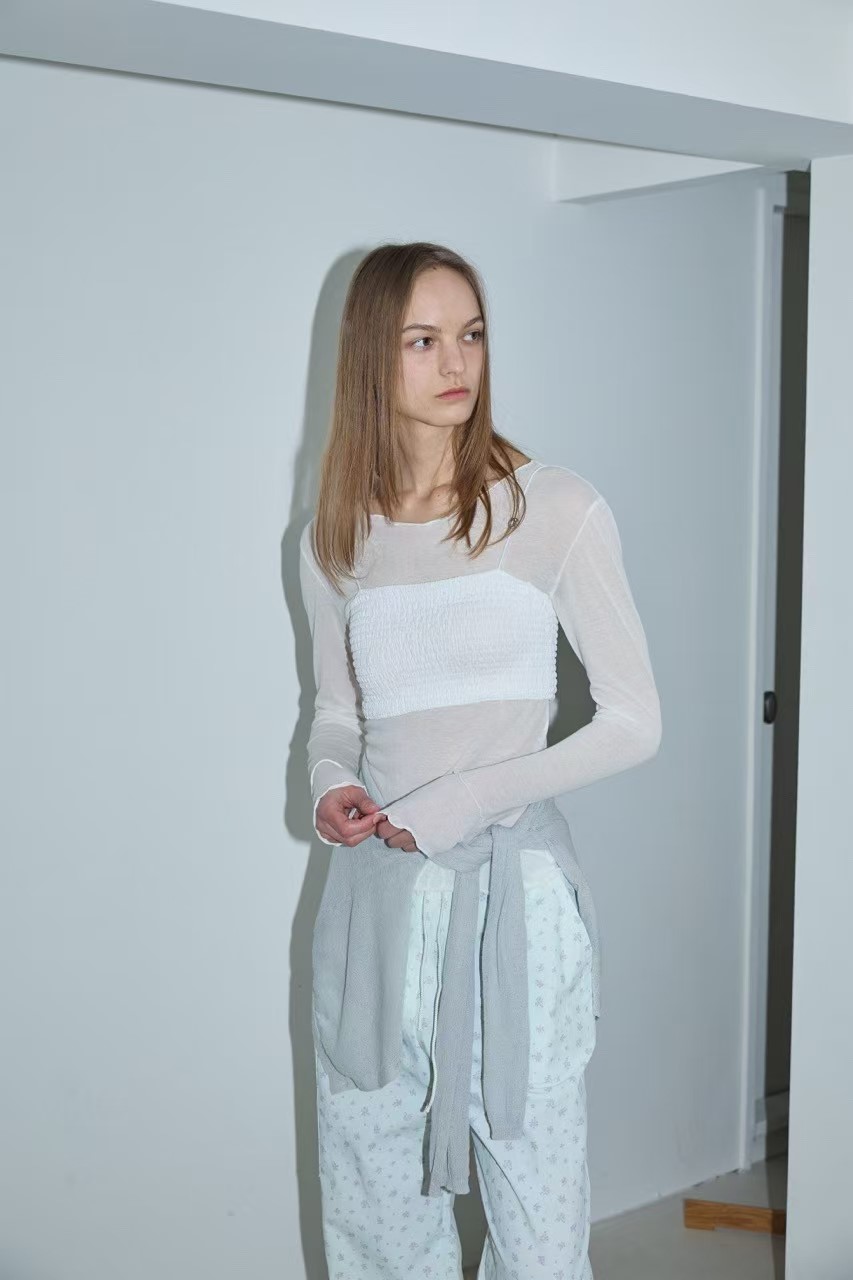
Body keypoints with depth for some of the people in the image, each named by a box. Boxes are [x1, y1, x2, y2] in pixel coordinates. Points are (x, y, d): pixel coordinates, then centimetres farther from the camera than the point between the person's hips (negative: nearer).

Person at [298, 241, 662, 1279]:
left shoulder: (556, 510, -7)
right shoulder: (336, 540, 6)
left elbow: (634, 723, -6)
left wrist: (464, 801, -14)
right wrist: (331, 782, -4)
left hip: (512, 889, -4)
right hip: (373, 894, 4)